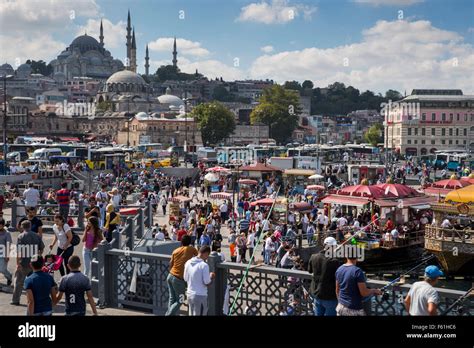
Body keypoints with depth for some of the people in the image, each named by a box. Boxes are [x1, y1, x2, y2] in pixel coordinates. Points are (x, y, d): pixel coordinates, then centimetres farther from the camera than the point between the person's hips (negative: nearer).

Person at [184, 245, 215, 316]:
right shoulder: (204, 265, -18)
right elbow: (207, 282, -15)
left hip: (189, 294, 7)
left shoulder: (188, 263, 2)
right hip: (200, 296, -7)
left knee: (191, 313, 17)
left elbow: (185, 279, 10)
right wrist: (211, 276, 3)